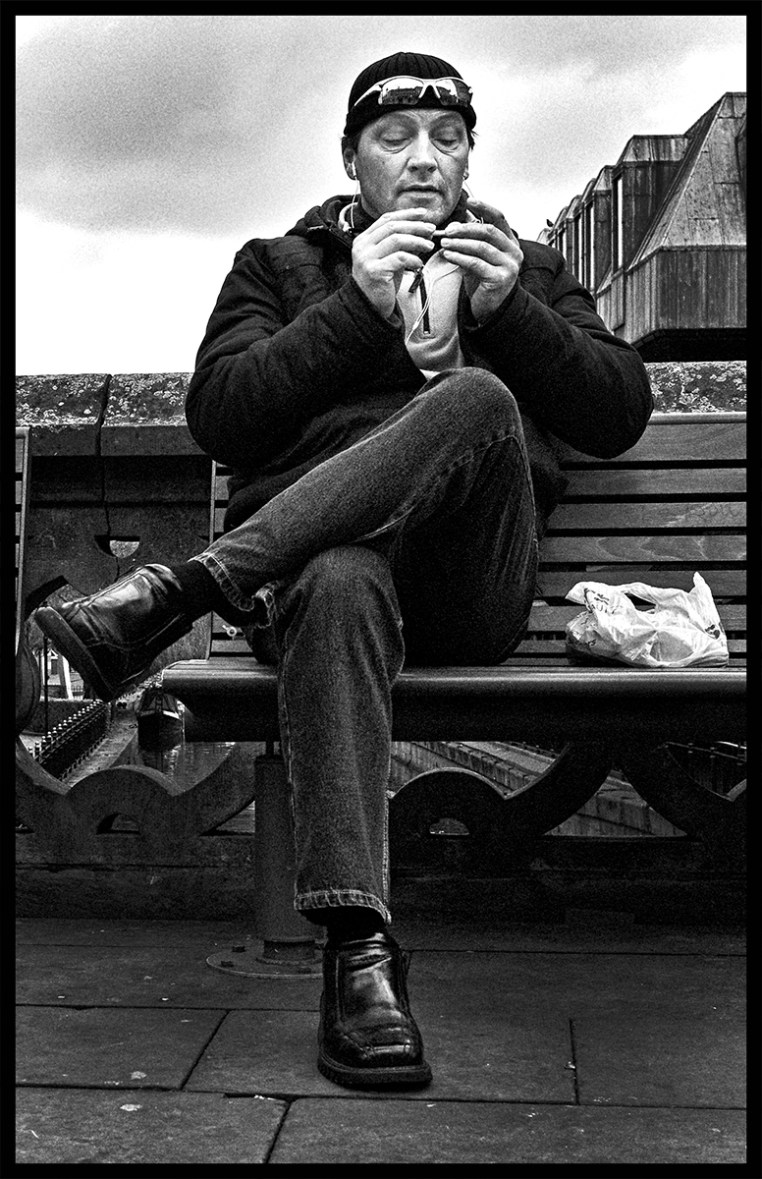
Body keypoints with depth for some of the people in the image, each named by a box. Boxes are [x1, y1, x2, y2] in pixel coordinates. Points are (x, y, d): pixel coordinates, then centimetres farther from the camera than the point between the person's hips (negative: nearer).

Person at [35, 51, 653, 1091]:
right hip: (322, 548, -1)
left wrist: (508, 311, -2)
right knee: (339, 587, -40)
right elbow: (217, 417, 4)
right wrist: (357, 303, -4)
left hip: (472, 584, 1)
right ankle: (360, 953, -48)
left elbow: (621, 414, 13)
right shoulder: (279, 265, 22)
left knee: (480, 400, -32)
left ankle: (172, 595, -38)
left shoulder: (528, 268, 26)